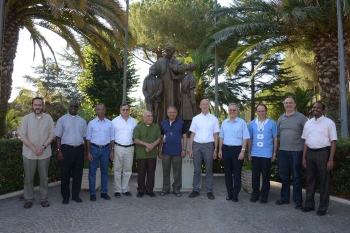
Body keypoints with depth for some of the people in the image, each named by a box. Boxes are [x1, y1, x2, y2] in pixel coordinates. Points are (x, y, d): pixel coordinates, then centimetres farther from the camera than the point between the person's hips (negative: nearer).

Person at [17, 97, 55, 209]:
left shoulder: (48, 118, 1)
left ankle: (44, 198, 18)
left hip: (44, 153, 0)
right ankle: (28, 199, 20)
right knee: (28, 177, 8)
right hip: (29, 153, 0)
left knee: (44, 177, 8)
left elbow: (51, 134, -1)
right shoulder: (26, 118, 0)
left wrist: (43, 147, -13)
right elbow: (22, 135, -4)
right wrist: (33, 148, -14)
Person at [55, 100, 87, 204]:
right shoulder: (62, 120, 1)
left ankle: (75, 195, 22)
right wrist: (59, 150, -9)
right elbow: (58, 136, -1)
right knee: (65, 173, 5)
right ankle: (65, 196, 18)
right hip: (66, 149, -3)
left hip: (79, 149, 3)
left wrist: (85, 150, 8)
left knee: (78, 173, 9)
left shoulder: (82, 121, 11)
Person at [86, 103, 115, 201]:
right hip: (94, 149, -2)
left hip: (106, 149, 2)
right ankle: (92, 193, 12)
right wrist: (88, 152, -4)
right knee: (92, 172, 2)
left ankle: (104, 192, 20)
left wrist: (112, 151, 3)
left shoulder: (109, 123, 5)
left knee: (105, 171, 9)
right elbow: (88, 138, 1)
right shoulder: (91, 123, 1)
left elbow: (112, 138, 8)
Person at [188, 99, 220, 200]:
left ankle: (209, 191, 16)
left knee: (209, 170, 7)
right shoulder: (195, 118, 6)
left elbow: (215, 135, 4)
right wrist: (191, 149, 3)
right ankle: (195, 190, 19)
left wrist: (215, 150, 0)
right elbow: (192, 134, 7)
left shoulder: (214, 119, 4)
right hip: (197, 145, 1)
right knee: (197, 170, 8)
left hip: (208, 146, -1)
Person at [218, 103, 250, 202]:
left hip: (237, 149, -4)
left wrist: (242, 151, -12)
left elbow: (245, 138, -6)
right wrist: (220, 150, 9)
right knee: (227, 172, 10)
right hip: (226, 149, 4)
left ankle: (235, 195, 14)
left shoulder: (242, 122, -4)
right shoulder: (224, 122, 9)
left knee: (237, 173, 3)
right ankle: (229, 193, 21)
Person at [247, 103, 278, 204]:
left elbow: (275, 139, 2)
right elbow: (250, 139, 9)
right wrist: (249, 153, 6)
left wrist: (274, 153, 0)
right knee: (255, 175, 9)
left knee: (266, 176, 7)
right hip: (255, 154, 2)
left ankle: (264, 196, 19)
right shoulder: (252, 123, 5)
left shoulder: (272, 123, -1)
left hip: (267, 154, -2)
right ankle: (255, 195, 21)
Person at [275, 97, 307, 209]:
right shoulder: (281, 118, 11)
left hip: (296, 151, -4)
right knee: (284, 176, 13)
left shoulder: (301, 117, -3)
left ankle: (298, 201, 15)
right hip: (282, 151, 5)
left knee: (296, 177, 4)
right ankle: (284, 198, 26)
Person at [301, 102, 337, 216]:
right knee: (310, 179, 13)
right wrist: (304, 157, 8)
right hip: (310, 153, 5)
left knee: (324, 181, 6)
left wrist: (330, 159, -13)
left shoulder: (329, 123, -4)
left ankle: (323, 207, 18)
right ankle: (309, 204, 26)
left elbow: (333, 141, -7)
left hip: (323, 153, -5)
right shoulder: (308, 123, 10)